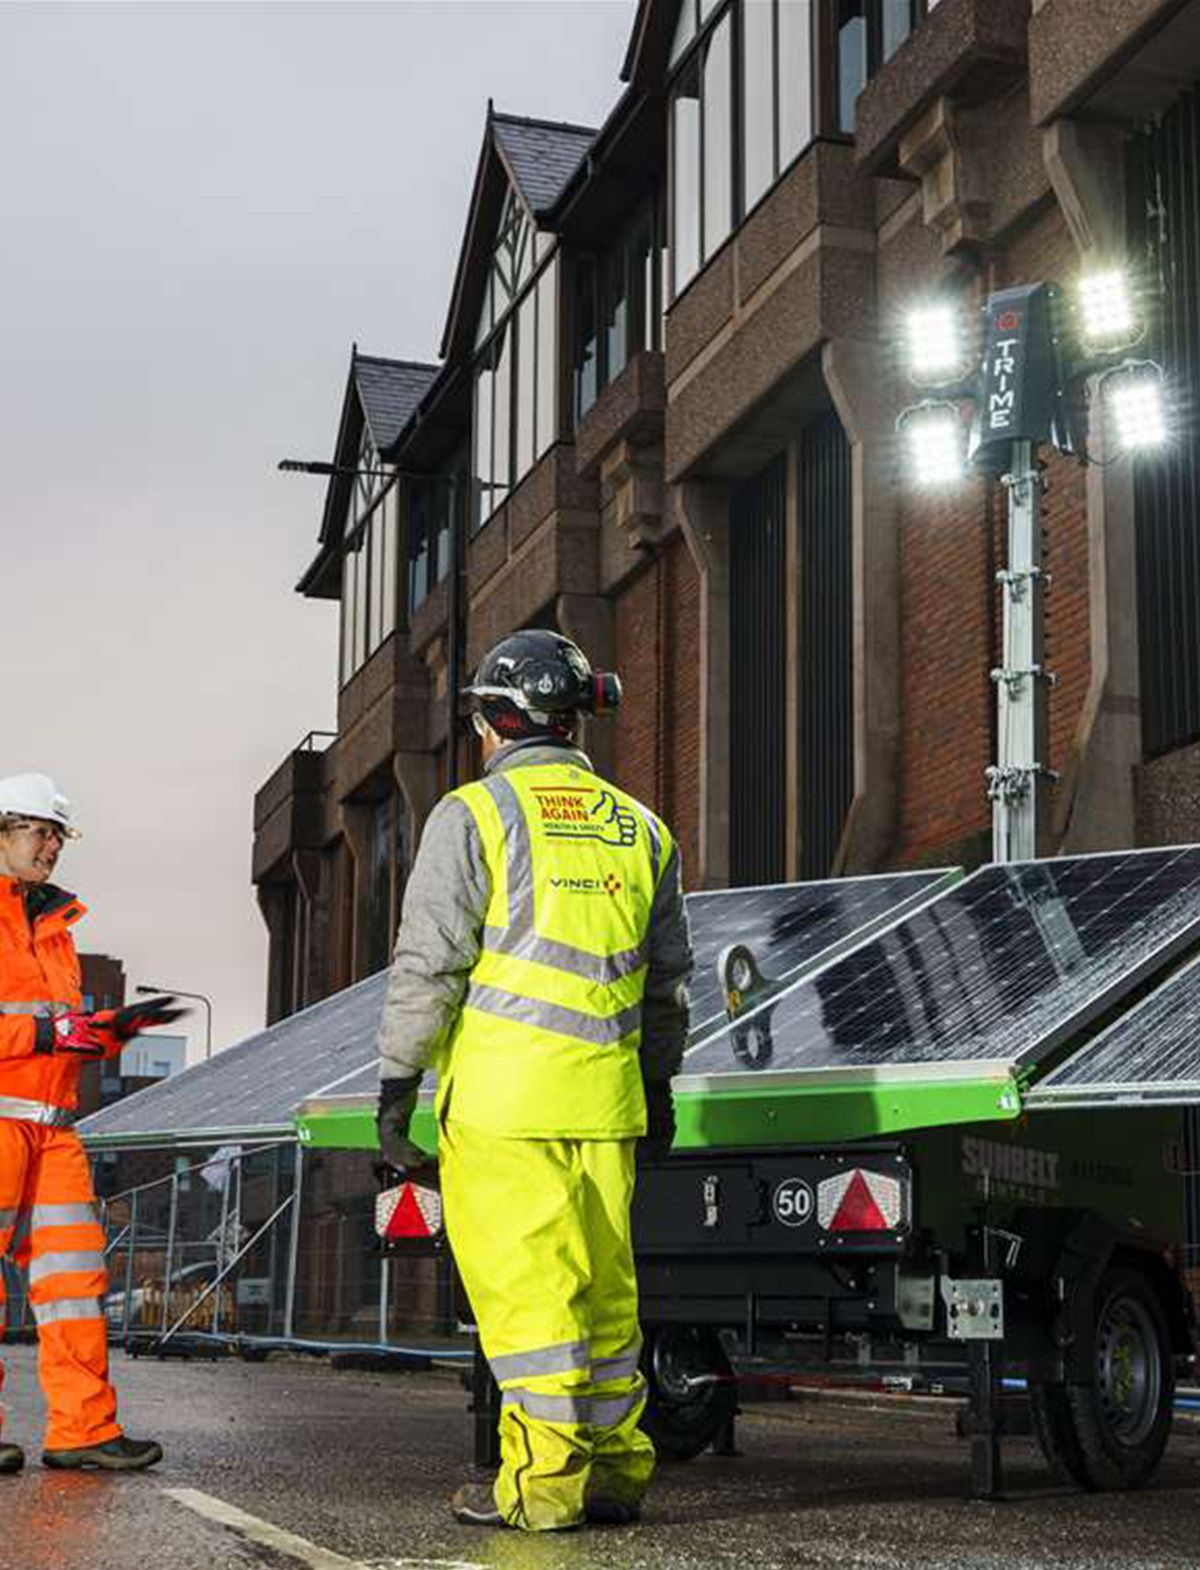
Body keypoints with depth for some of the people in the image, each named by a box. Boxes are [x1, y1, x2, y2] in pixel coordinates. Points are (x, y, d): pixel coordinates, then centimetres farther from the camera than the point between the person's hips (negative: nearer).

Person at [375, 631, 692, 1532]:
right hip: (605, 1100, 5)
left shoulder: (473, 815, -3)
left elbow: (428, 962, -8)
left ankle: (543, 1481, 2)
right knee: (604, 1287, 13)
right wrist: (658, 1082, 28)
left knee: (522, 1287, -1)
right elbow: (669, 980, 19)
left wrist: (397, 1081, -2)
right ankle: (617, 1470, 19)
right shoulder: (640, 828, 14)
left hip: (499, 1095, -5)